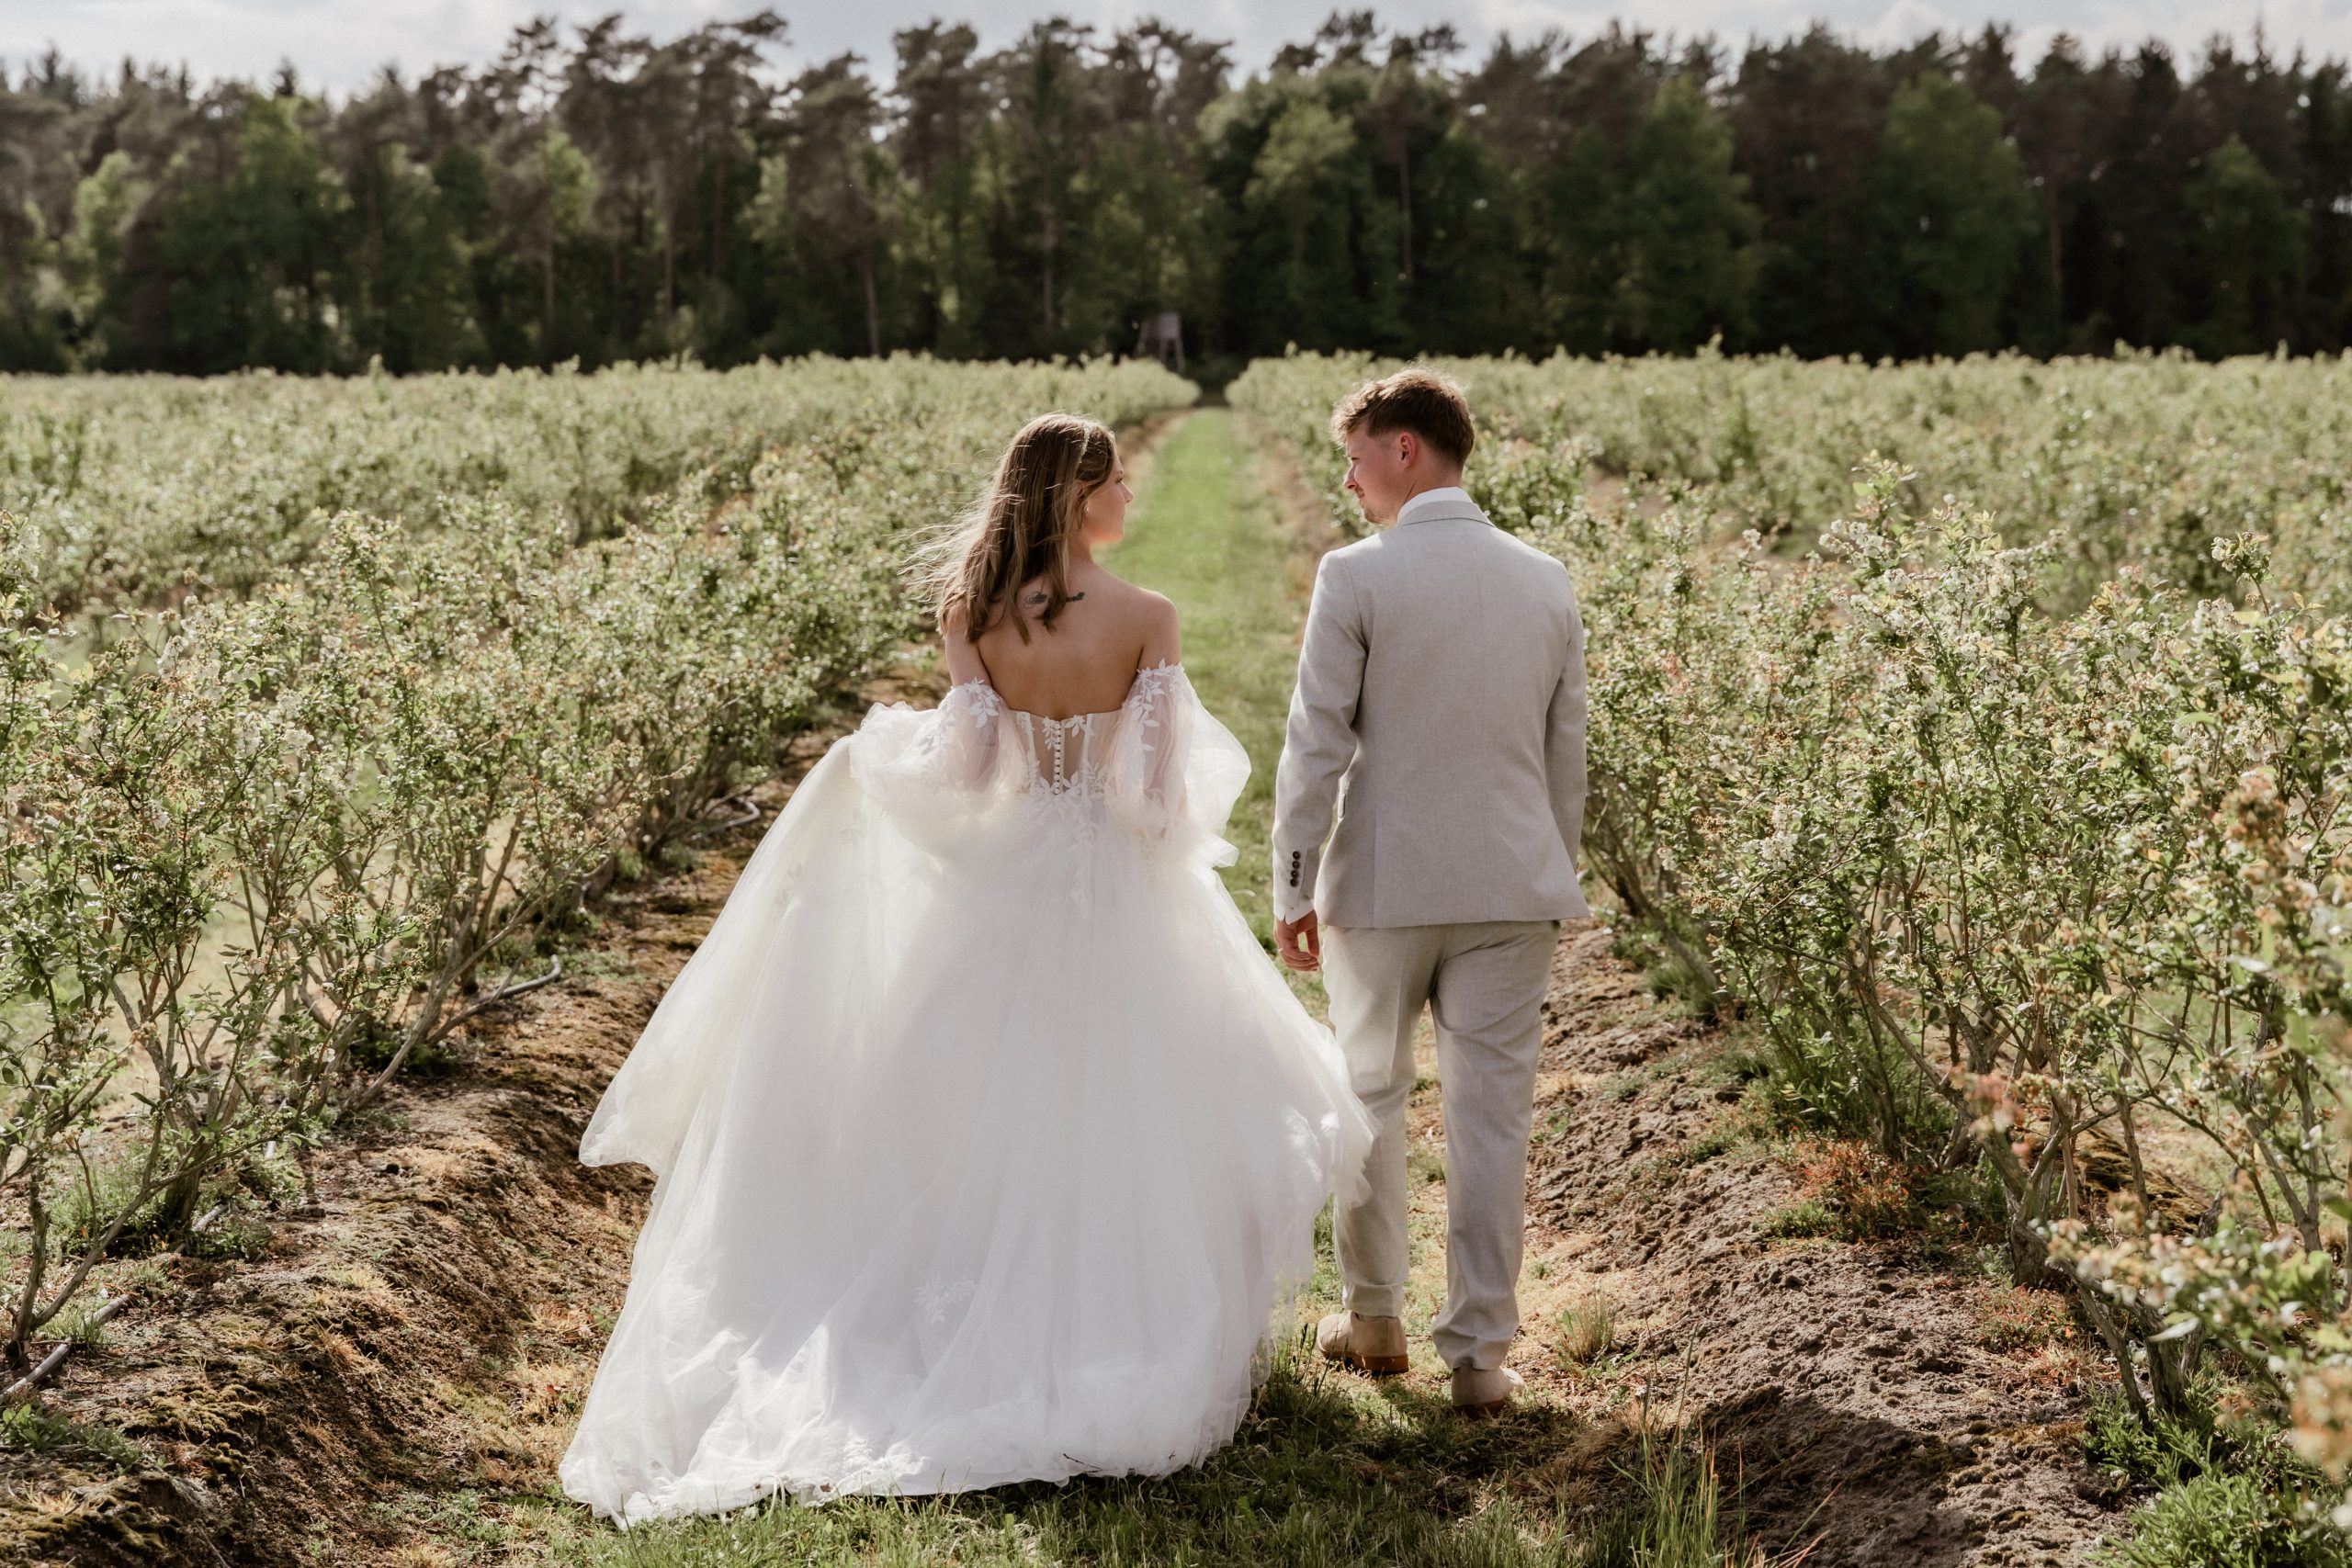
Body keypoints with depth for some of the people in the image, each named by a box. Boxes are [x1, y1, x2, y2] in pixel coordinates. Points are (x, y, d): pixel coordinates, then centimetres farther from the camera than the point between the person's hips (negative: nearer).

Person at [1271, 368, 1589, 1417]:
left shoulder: (1355, 578, -10)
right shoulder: (1547, 583, 4)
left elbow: (1316, 743, -10)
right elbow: (1565, 753, 10)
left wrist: (1292, 886, -3)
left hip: (1380, 886, -3)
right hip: (1513, 890, 3)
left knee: (1368, 1095, 15)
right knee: (1492, 1113, 5)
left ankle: (1373, 1319, 27)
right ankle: (1480, 1352, 8)